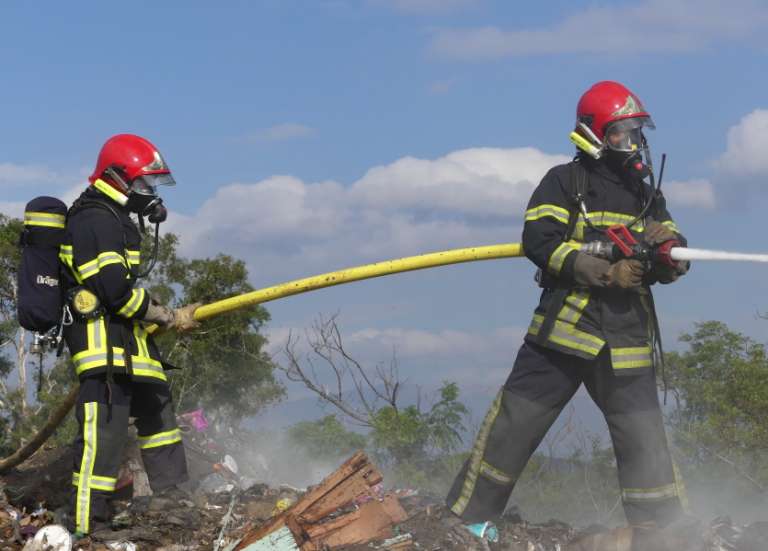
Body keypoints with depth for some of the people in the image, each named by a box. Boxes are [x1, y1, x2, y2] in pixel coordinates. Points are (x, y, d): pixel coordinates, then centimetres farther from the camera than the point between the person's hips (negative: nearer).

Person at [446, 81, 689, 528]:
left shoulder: (648, 196, 20)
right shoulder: (565, 182, 5)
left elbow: (677, 261, 16)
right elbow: (539, 240, -10)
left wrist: (665, 245, -10)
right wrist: (606, 273, -18)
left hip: (628, 339, 4)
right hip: (564, 327, -3)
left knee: (645, 441, 1)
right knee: (512, 426, -3)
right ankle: (463, 521, 5)